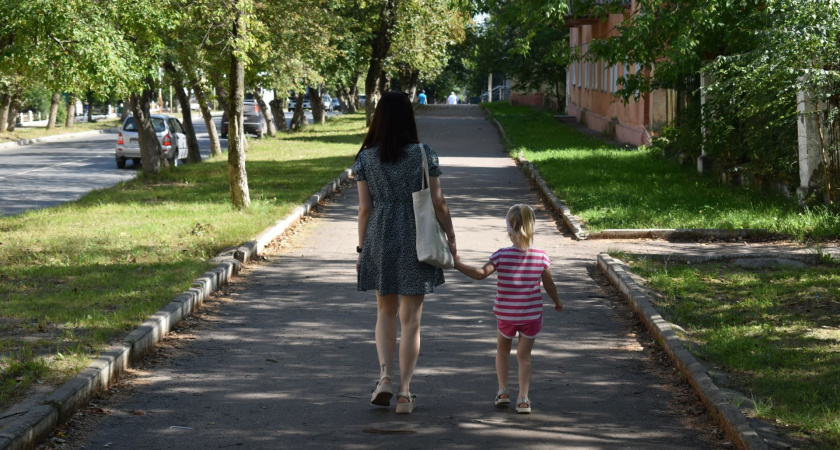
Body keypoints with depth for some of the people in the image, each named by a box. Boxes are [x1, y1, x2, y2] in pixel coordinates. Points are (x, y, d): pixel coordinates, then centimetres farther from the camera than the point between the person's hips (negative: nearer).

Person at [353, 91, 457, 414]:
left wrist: (361, 249, 7)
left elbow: (364, 208, -1)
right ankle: (404, 393, 4)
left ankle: (384, 375, -2)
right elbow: (438, 202, -4)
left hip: (379, 240, 1)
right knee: (411, 318, 5)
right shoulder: (424, 155, -6)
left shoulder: (366, 159, -3)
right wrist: (450, 236, 8)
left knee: (386, 311, 18)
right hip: (416, 241, -1)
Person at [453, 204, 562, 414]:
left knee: (502, 349, 23)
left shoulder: (502, 255, -13)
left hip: (506, 316, -1)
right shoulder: (540, 257, -7)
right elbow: (549, 285, 3)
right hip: (532, 315, 1)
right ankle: (523, 398, -1)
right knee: (524, 355, 9)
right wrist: (557, 301, 21)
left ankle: (503, 390, 17)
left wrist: (458, 264, -17)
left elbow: (481, 274, -24)